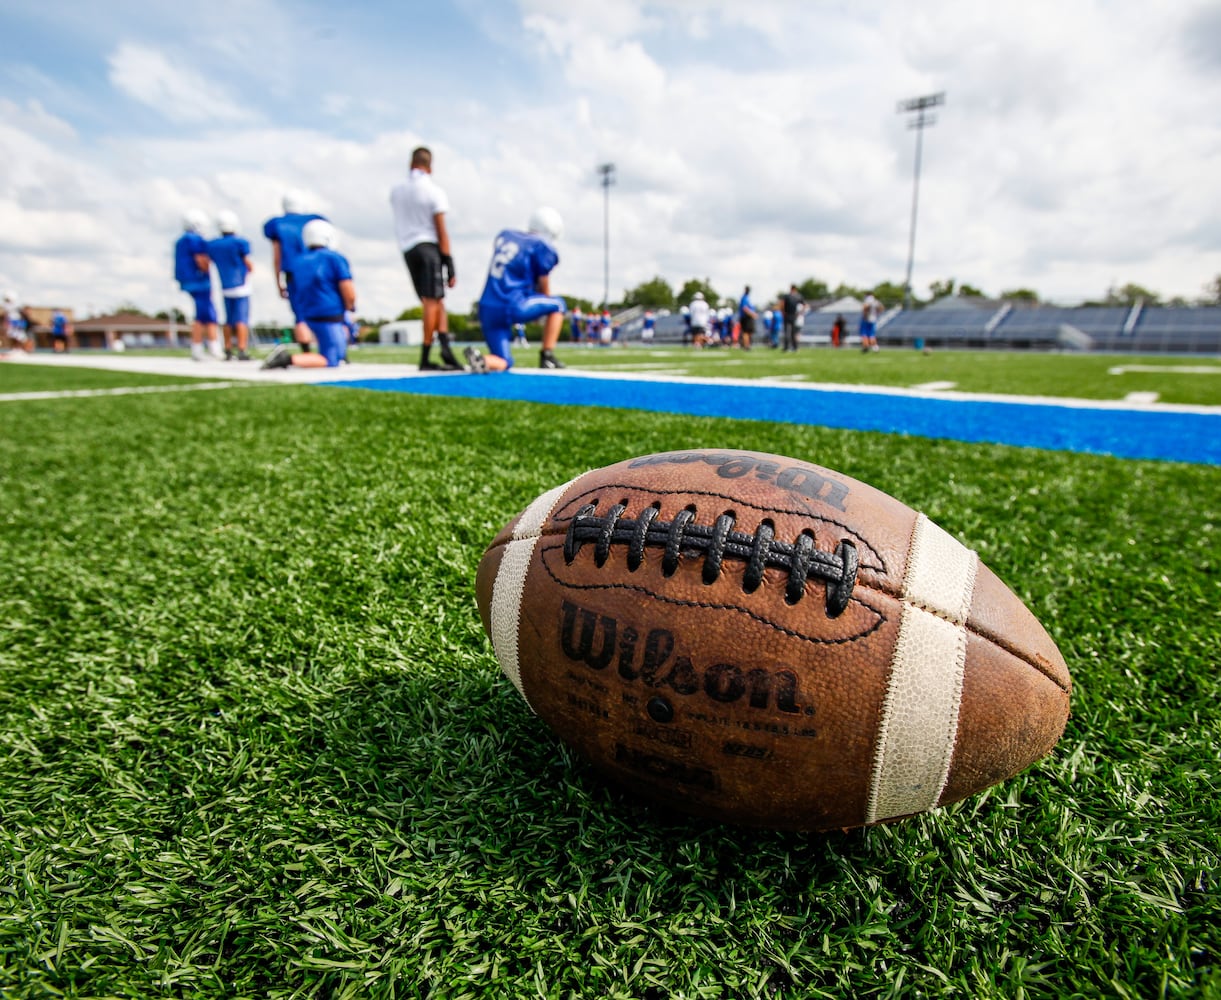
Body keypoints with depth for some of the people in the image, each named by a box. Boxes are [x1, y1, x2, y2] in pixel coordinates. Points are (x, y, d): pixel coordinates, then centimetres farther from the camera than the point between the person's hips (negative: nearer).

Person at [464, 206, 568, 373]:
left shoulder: (504, 235, 17)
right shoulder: (541, 247, -2)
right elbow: (544, 287, 6)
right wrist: (546, 309, 27)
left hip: (487, 309, 6)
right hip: (512, 307, -6)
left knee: (503, 363, 15)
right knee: (558, 305, 17)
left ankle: (479, 358, -17)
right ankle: (547, 357, 11)